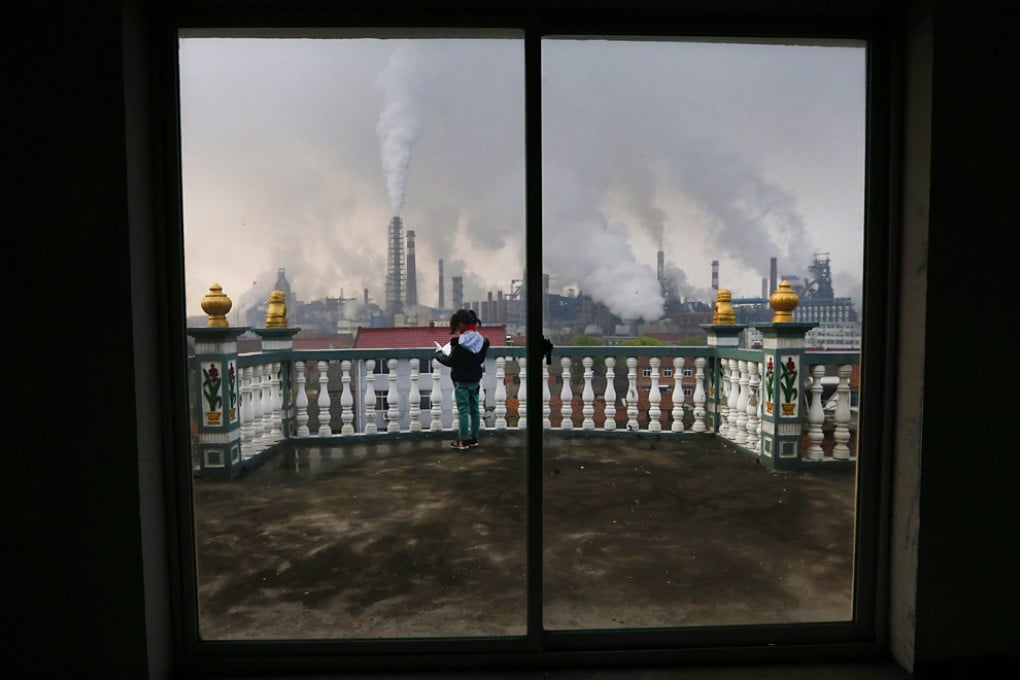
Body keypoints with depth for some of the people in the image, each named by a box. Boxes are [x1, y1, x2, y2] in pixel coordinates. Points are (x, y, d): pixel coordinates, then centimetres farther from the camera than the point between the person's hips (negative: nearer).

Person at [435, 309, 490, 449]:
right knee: (474, 409, 12)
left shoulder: (460, 343, -21)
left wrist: (439, 354, 3)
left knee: (463, 410, -1)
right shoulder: (481, 340, 0)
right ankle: (474, 438, 19)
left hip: (462, 381, -7)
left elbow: (450, 361, -13)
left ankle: (463, 440, 4)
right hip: (475, 379, 7)